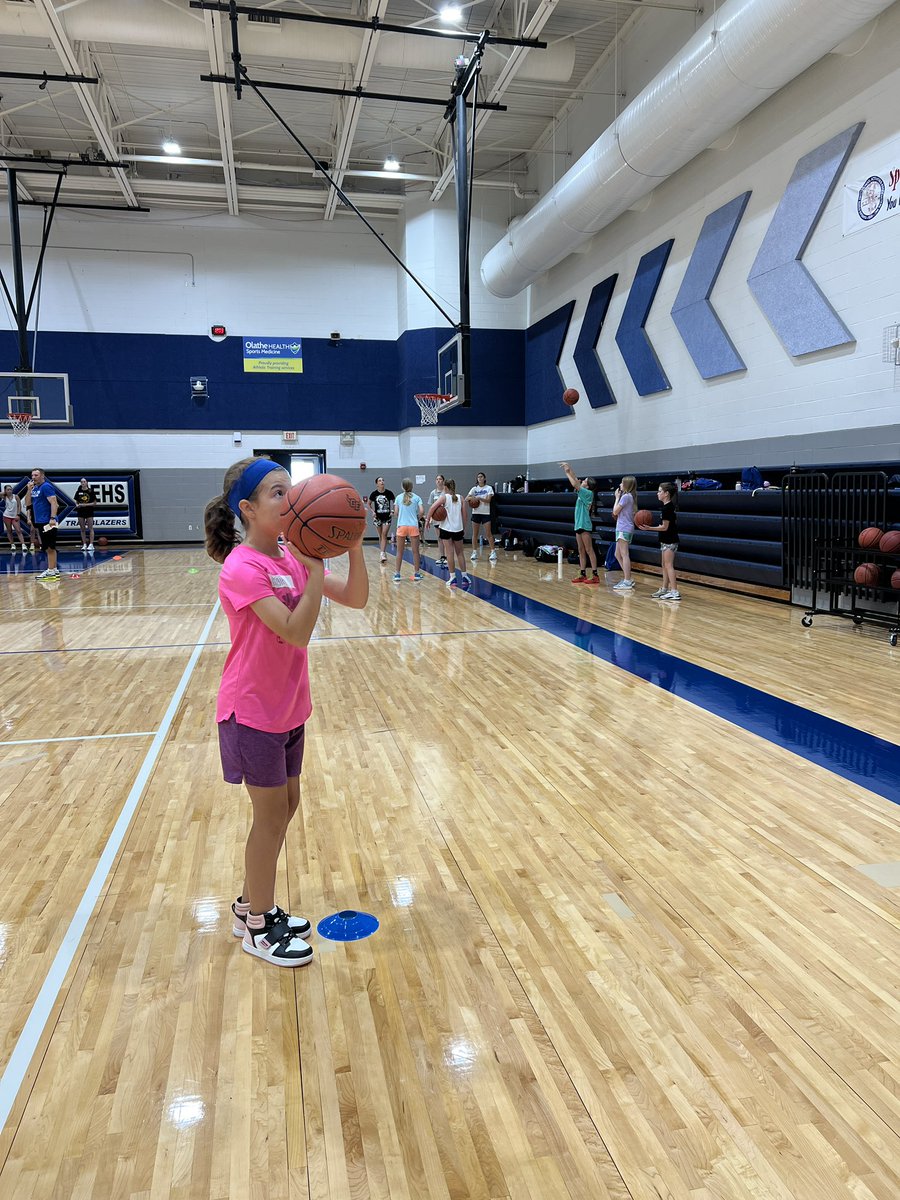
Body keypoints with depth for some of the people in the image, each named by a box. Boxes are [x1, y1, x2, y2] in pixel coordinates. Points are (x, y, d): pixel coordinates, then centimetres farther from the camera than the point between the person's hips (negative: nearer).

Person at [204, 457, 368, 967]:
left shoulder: (293, 557, 1)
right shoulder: (242, 568, -22)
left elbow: (356, 598, -2)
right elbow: (297, 632, -30)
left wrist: (352, 546, -16)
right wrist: (316, 568, -31)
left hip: (288, 707, 8)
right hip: (253, 710, -8)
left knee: (285, 805, 17)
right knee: (273, 813, 5)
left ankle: (251, 904, 37)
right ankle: (258, 927, 25)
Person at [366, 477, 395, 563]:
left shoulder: (389, 493, -8)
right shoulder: (374, 494, -5)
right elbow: (368, 503, 10)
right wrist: (372, 511, -2)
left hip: (387, 517, -2)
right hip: (378, 517, 2)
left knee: (384, 535, -10)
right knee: (380, 536, 10)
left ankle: (383, 554, -14)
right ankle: (383, 553, 21)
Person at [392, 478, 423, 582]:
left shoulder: (398, 497, 6)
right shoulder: (417, 497, 3)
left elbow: (395, 513, 2)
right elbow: (421, 511, -6)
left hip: (401, 526, 1)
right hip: (413, 526, -1)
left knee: (399, 552, 8)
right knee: (415, 551, 7)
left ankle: (397, 574, 9)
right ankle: (416, 573, 12)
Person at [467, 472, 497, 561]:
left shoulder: (489, 488, 1)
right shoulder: (474, 489, 7)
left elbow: (488, 500, -11)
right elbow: (466, 498, -1)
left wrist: (479, 498, -26)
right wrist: (471, 498, -24)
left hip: (486, 513, -3)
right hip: (476, 513, 3)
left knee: (488, 534, -5)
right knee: (475, 534, 4)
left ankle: (493, 552, 0)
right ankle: (474, 552, 10)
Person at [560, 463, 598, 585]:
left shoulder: (588, 493, -10)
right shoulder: (582, 493, 11)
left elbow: (575, 484, -16)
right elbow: (576, 480, 18)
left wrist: (568, 472, -6)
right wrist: (569, 469, 10)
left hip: (585, 525, -9)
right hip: (579, 524, 9)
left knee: (589, 550, -9)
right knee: (581, 551, 9)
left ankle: (595, 575, -8)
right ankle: (582, 575, 13)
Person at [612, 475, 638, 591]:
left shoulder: (625, 496, -13)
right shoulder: (630, 496, 16)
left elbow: (615, 511, -10)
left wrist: (617, 497, -1)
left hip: (624, 529, -10)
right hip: (622, 528, 10)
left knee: (624, 555, -8)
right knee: (618, 554, 15)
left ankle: (627, 582, -7)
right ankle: (628, 579, 18)